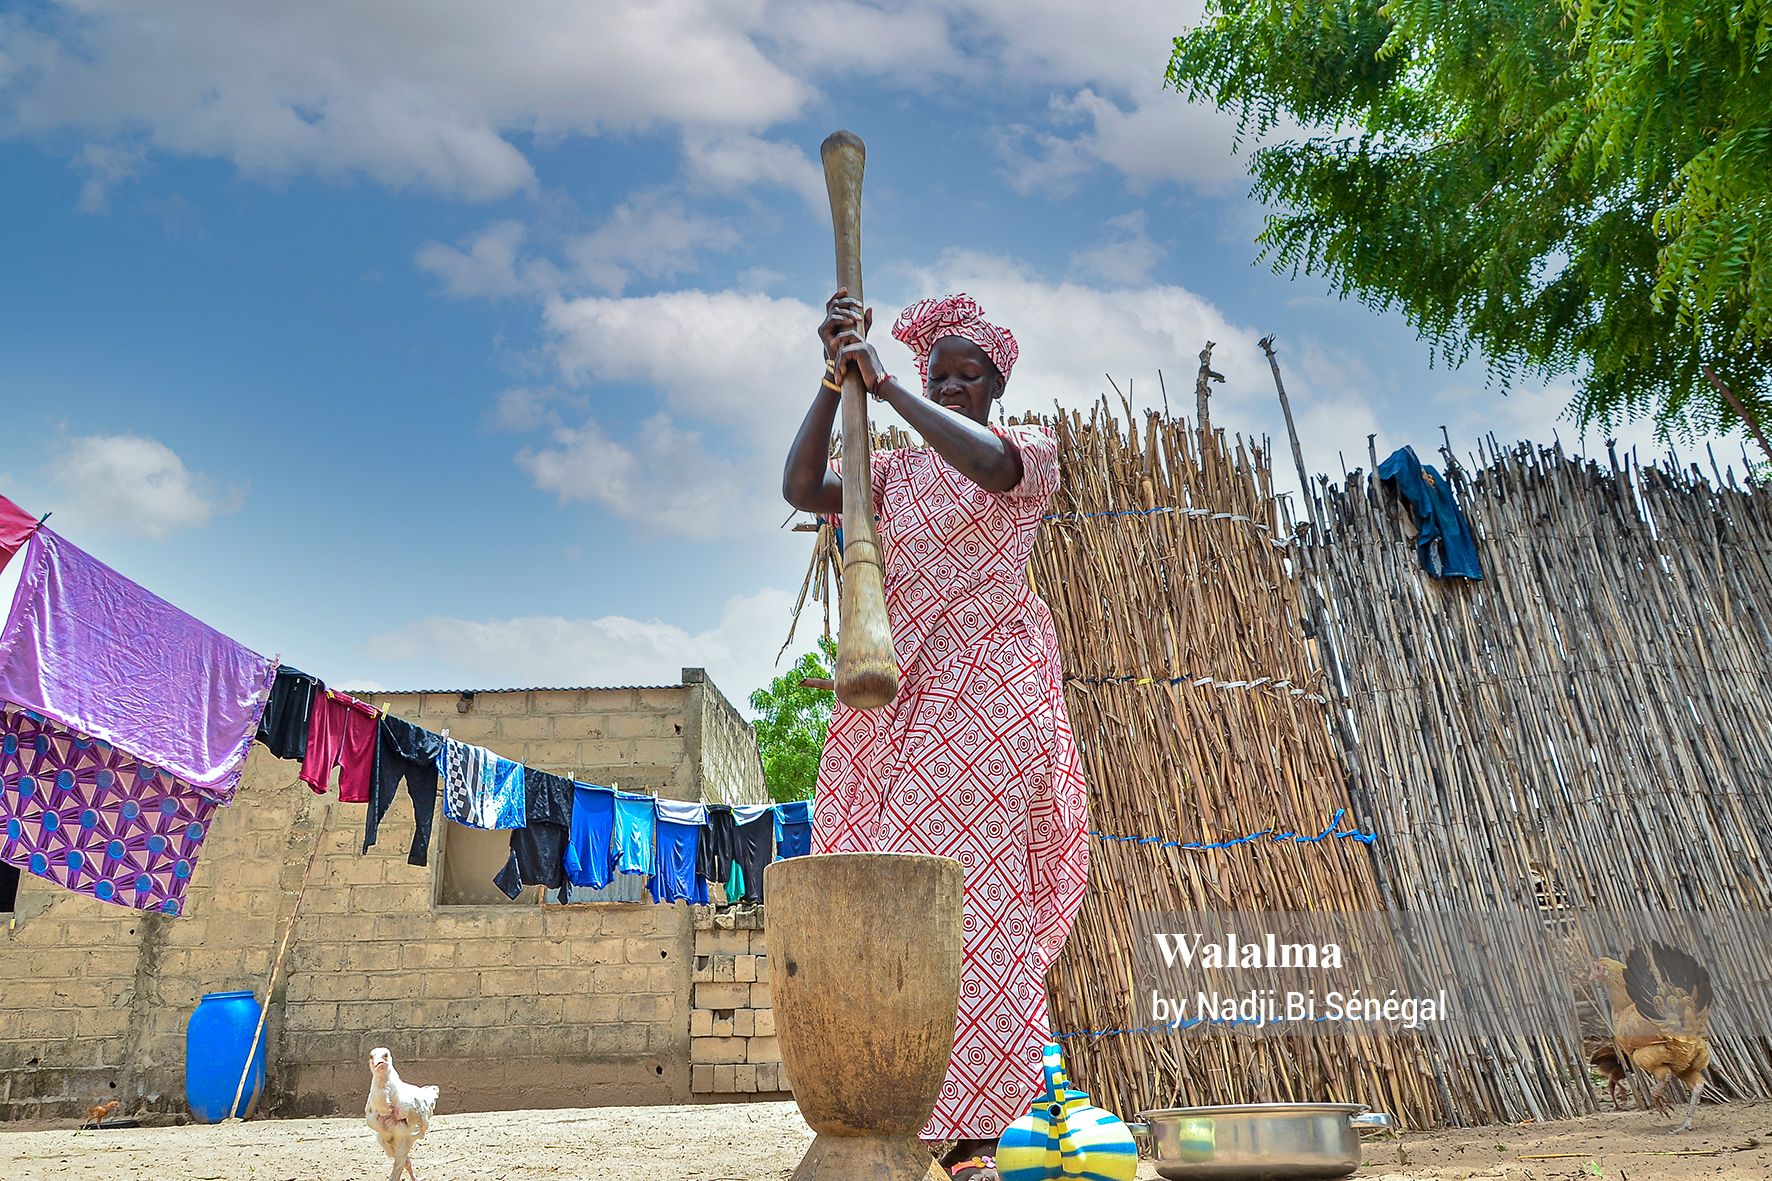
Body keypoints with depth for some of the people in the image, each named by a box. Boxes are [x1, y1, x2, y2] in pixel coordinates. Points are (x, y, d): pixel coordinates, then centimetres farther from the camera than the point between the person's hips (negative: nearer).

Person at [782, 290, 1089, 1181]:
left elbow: (991, 464, -17)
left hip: (986, 692, -4)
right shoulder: (895, 471, 19)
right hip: (892, 697, 4)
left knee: (973, 896, -10)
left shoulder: (1032, 447, 9)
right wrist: (835, 379, -7)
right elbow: (801, 488, 2)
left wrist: (885, 385, -17)